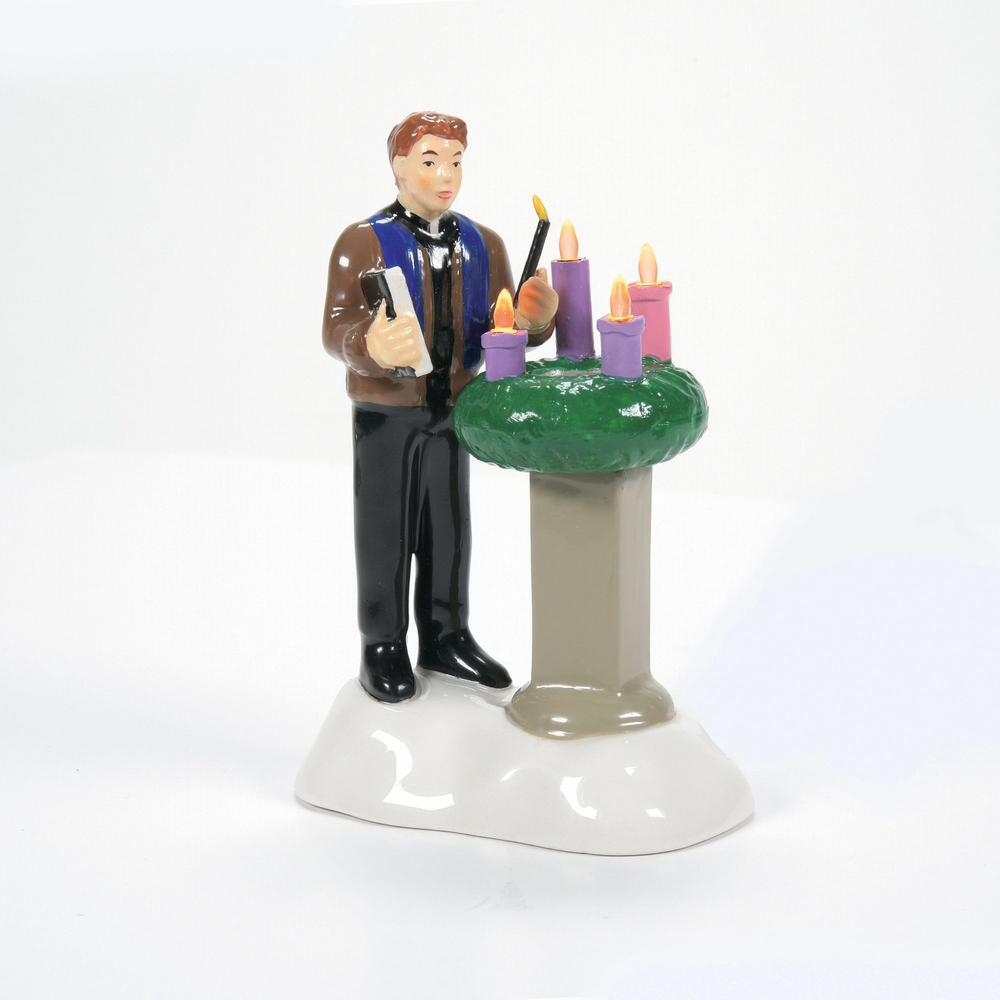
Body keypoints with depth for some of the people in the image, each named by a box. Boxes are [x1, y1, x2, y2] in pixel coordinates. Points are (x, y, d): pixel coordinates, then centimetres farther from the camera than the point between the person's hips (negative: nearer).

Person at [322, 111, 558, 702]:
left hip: (452, 409, 4)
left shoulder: (483, 244, 5)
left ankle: (446, 638, 27)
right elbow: (337, 329, -16)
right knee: (385, 532, 4)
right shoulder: (363, 242, -10)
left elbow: (506, 325, 2)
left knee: (449, 529, 12)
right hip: (386, 415, -4)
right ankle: (383, 650, 17)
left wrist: (536, 318, -20)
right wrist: (371, 348, -38)